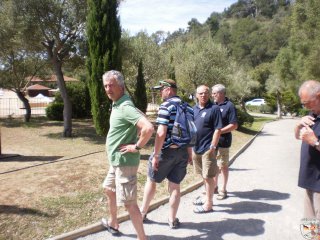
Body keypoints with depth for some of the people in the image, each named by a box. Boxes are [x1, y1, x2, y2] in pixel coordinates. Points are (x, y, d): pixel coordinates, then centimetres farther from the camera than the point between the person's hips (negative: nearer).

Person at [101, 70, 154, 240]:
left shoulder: (125, 107, -22)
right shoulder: (117, 105, 9)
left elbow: (149, 128, -34)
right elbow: (140, 116, 24)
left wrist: (137, 146, -22)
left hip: (124, 162, -11)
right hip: (116, 161, 11)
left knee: (128, 203, -2)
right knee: (109, 189, 27)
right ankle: (113, 223, 47)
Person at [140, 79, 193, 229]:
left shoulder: (166, 106, -14)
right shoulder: (188, 107, 8)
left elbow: (161, 133, -22)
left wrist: (155, 155, -17)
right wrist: (189, 153, 18)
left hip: (166, 151, -5)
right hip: (182, 152, 6)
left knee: (151, 181, 14)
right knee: (175, 186, 12)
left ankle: (142, 212, 30)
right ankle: (172, 220, 22)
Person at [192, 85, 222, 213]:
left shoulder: (214, 109, -10)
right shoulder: (194, 109, 10)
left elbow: (218, 129, -14)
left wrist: (212, 147, -19)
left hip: (207, 149, -7)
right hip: (196, 148, 7)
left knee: (208, 176, 1)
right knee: (204, 175, 19)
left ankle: (208, 205, 13)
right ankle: (207, 198, 35)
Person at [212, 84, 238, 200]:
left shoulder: (229, 106, -11)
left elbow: (234, 125, -15)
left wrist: (219, 131, -19)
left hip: (222, 141, -7)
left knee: (223, 166, 6)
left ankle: (223, 190, 18)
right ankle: (214, 186, 31)